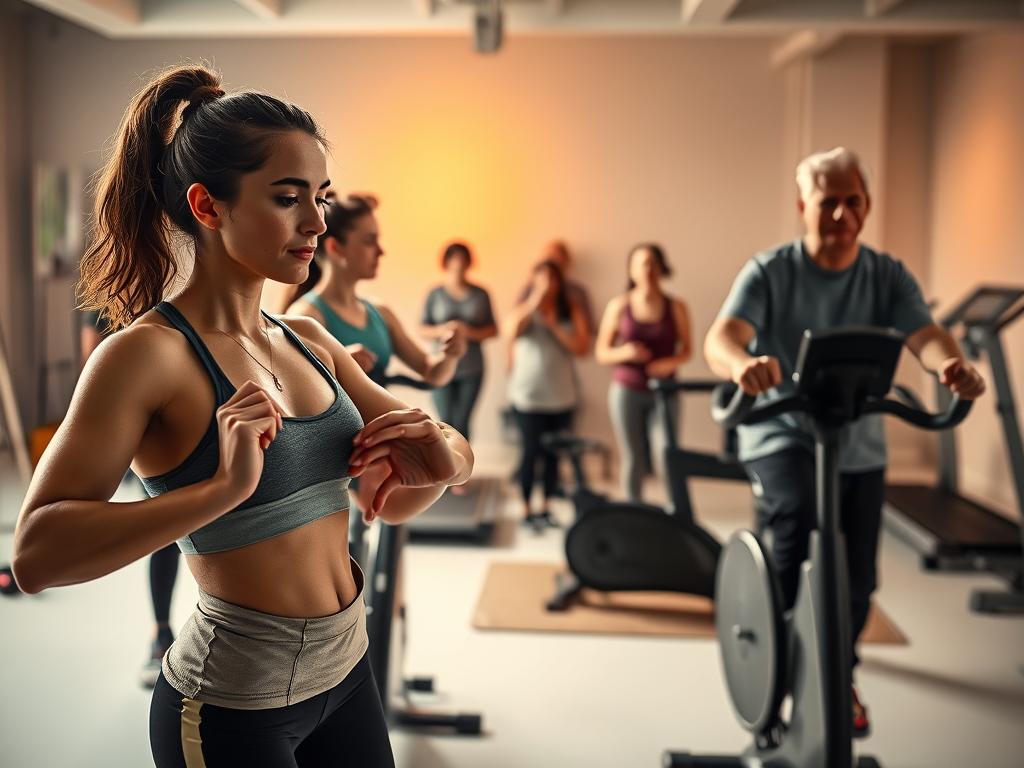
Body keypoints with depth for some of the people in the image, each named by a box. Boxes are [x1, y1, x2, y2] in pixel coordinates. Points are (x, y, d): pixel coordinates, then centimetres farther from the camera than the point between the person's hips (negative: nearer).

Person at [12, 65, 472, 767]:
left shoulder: (309, 342, 3)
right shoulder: (148, 351, -16)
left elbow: (395, 502, 7)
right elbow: (38, 555, -25)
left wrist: (445, 455, -15)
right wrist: (221, 490, -36)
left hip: (347, 671, 7)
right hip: (234, 707, -6)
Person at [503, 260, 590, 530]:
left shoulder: (572, 311, 2)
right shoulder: (523, 310, -3)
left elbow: (582, 347, -8)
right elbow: (510, 332, -24)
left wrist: (554, 325, -15)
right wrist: (534, 304, -30)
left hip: (561, 394, 2)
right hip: (528, 394, -2)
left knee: (553, 453, 7)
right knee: (531, 450, -1)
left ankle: (546, 508, 19)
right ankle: (527, 510, 11)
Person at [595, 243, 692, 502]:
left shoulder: (675, 308, 0)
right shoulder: (618, 306, 0)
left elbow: (686, 349, 8)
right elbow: (601, 353, 4)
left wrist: (671, 362, -13)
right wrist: (624, 352, -16)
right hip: (626, 391, 0)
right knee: (633, 460, 2)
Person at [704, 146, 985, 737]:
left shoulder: (888, 277, 0)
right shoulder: (770, 273, -9)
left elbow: (925, 336, -16)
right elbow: (722, 337, -24)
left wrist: (954, 365, -41)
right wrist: (743, 364, -49)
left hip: (860, 448, 3)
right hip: (781, 435, -3)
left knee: (857, 577, 10)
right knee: (797, 518, -32)